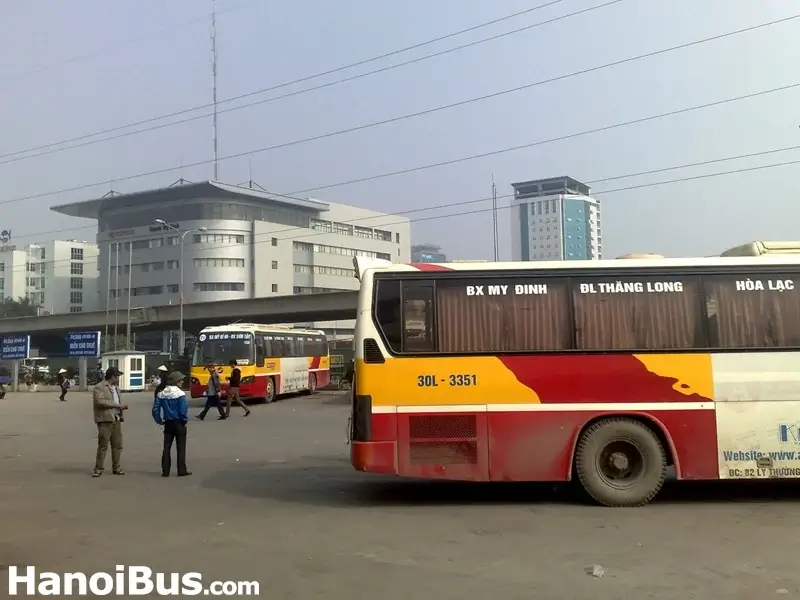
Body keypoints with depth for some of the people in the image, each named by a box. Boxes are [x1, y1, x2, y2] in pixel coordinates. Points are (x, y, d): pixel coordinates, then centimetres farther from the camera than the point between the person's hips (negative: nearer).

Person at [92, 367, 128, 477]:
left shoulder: (116, 388, 21)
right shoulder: (99, 387, -6)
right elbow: (100, 401, -20)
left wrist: (122, 406, 9)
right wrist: (117, 405, -18)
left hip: (116, 419, 7)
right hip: (105, 420, -7)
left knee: (118, 445, 6)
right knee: (103, 445, -3)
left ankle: (116, 468, 15)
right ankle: (99, 468, 4)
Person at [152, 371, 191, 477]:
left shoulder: (161, 394, 2)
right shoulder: (180, 394, -15)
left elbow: (155, 409, -1)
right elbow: (183, 411, -19)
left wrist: (160, 421, 7)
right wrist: (185, 420, -4)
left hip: (168, 424, 5)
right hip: (179, 423, -5)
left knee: (166, 447, 10)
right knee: (181, 448, 5)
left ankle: (165, 471, 11)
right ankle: (181, 471, 8)